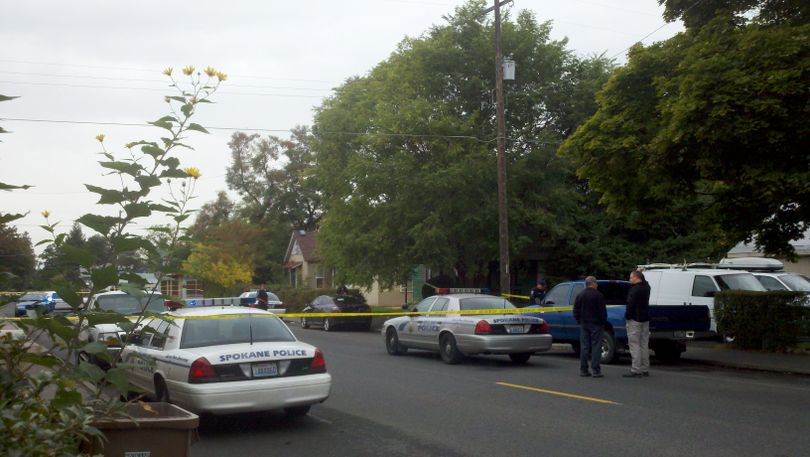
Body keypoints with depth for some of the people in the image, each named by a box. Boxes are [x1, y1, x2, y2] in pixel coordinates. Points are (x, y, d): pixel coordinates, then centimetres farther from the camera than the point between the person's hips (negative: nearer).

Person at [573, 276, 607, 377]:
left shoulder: (580, 295, 9)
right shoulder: (598, 295, -9)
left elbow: (576, 310, 11)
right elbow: (603, 311, -10)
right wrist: (603, 322, 0)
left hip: (584, 324, 5)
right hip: (596, 324, -5)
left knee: (584, 347, 7)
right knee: (596, 346, -3)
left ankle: (583, 369, 7)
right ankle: (596, 370, -7)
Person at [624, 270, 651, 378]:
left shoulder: (635, 289, -17)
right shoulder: (646, 287, 8)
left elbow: (630, 304, -21)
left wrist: (627, 316, -9)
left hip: (635, 320, -9)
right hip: (645, 319, 9)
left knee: (634, 345, -7)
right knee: (644, 345, 12)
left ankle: (636, 370, -8)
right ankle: (645, 369, 16)